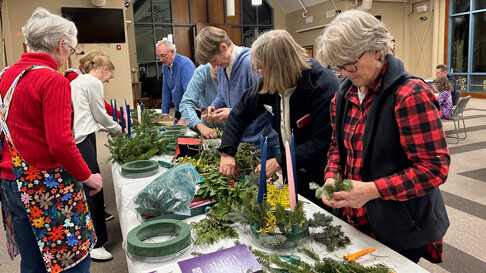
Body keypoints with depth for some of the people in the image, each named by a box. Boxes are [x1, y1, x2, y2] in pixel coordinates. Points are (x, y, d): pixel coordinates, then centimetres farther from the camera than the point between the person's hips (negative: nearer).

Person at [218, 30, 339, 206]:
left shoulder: (325, 87, -26)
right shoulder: (271, 83, -6)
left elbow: (322, 144, -27)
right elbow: (241, 113, 3)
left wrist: (279, 162, -24)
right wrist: (227, 152, -8)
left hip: (321, 177, -6)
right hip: (291, 172, 6)